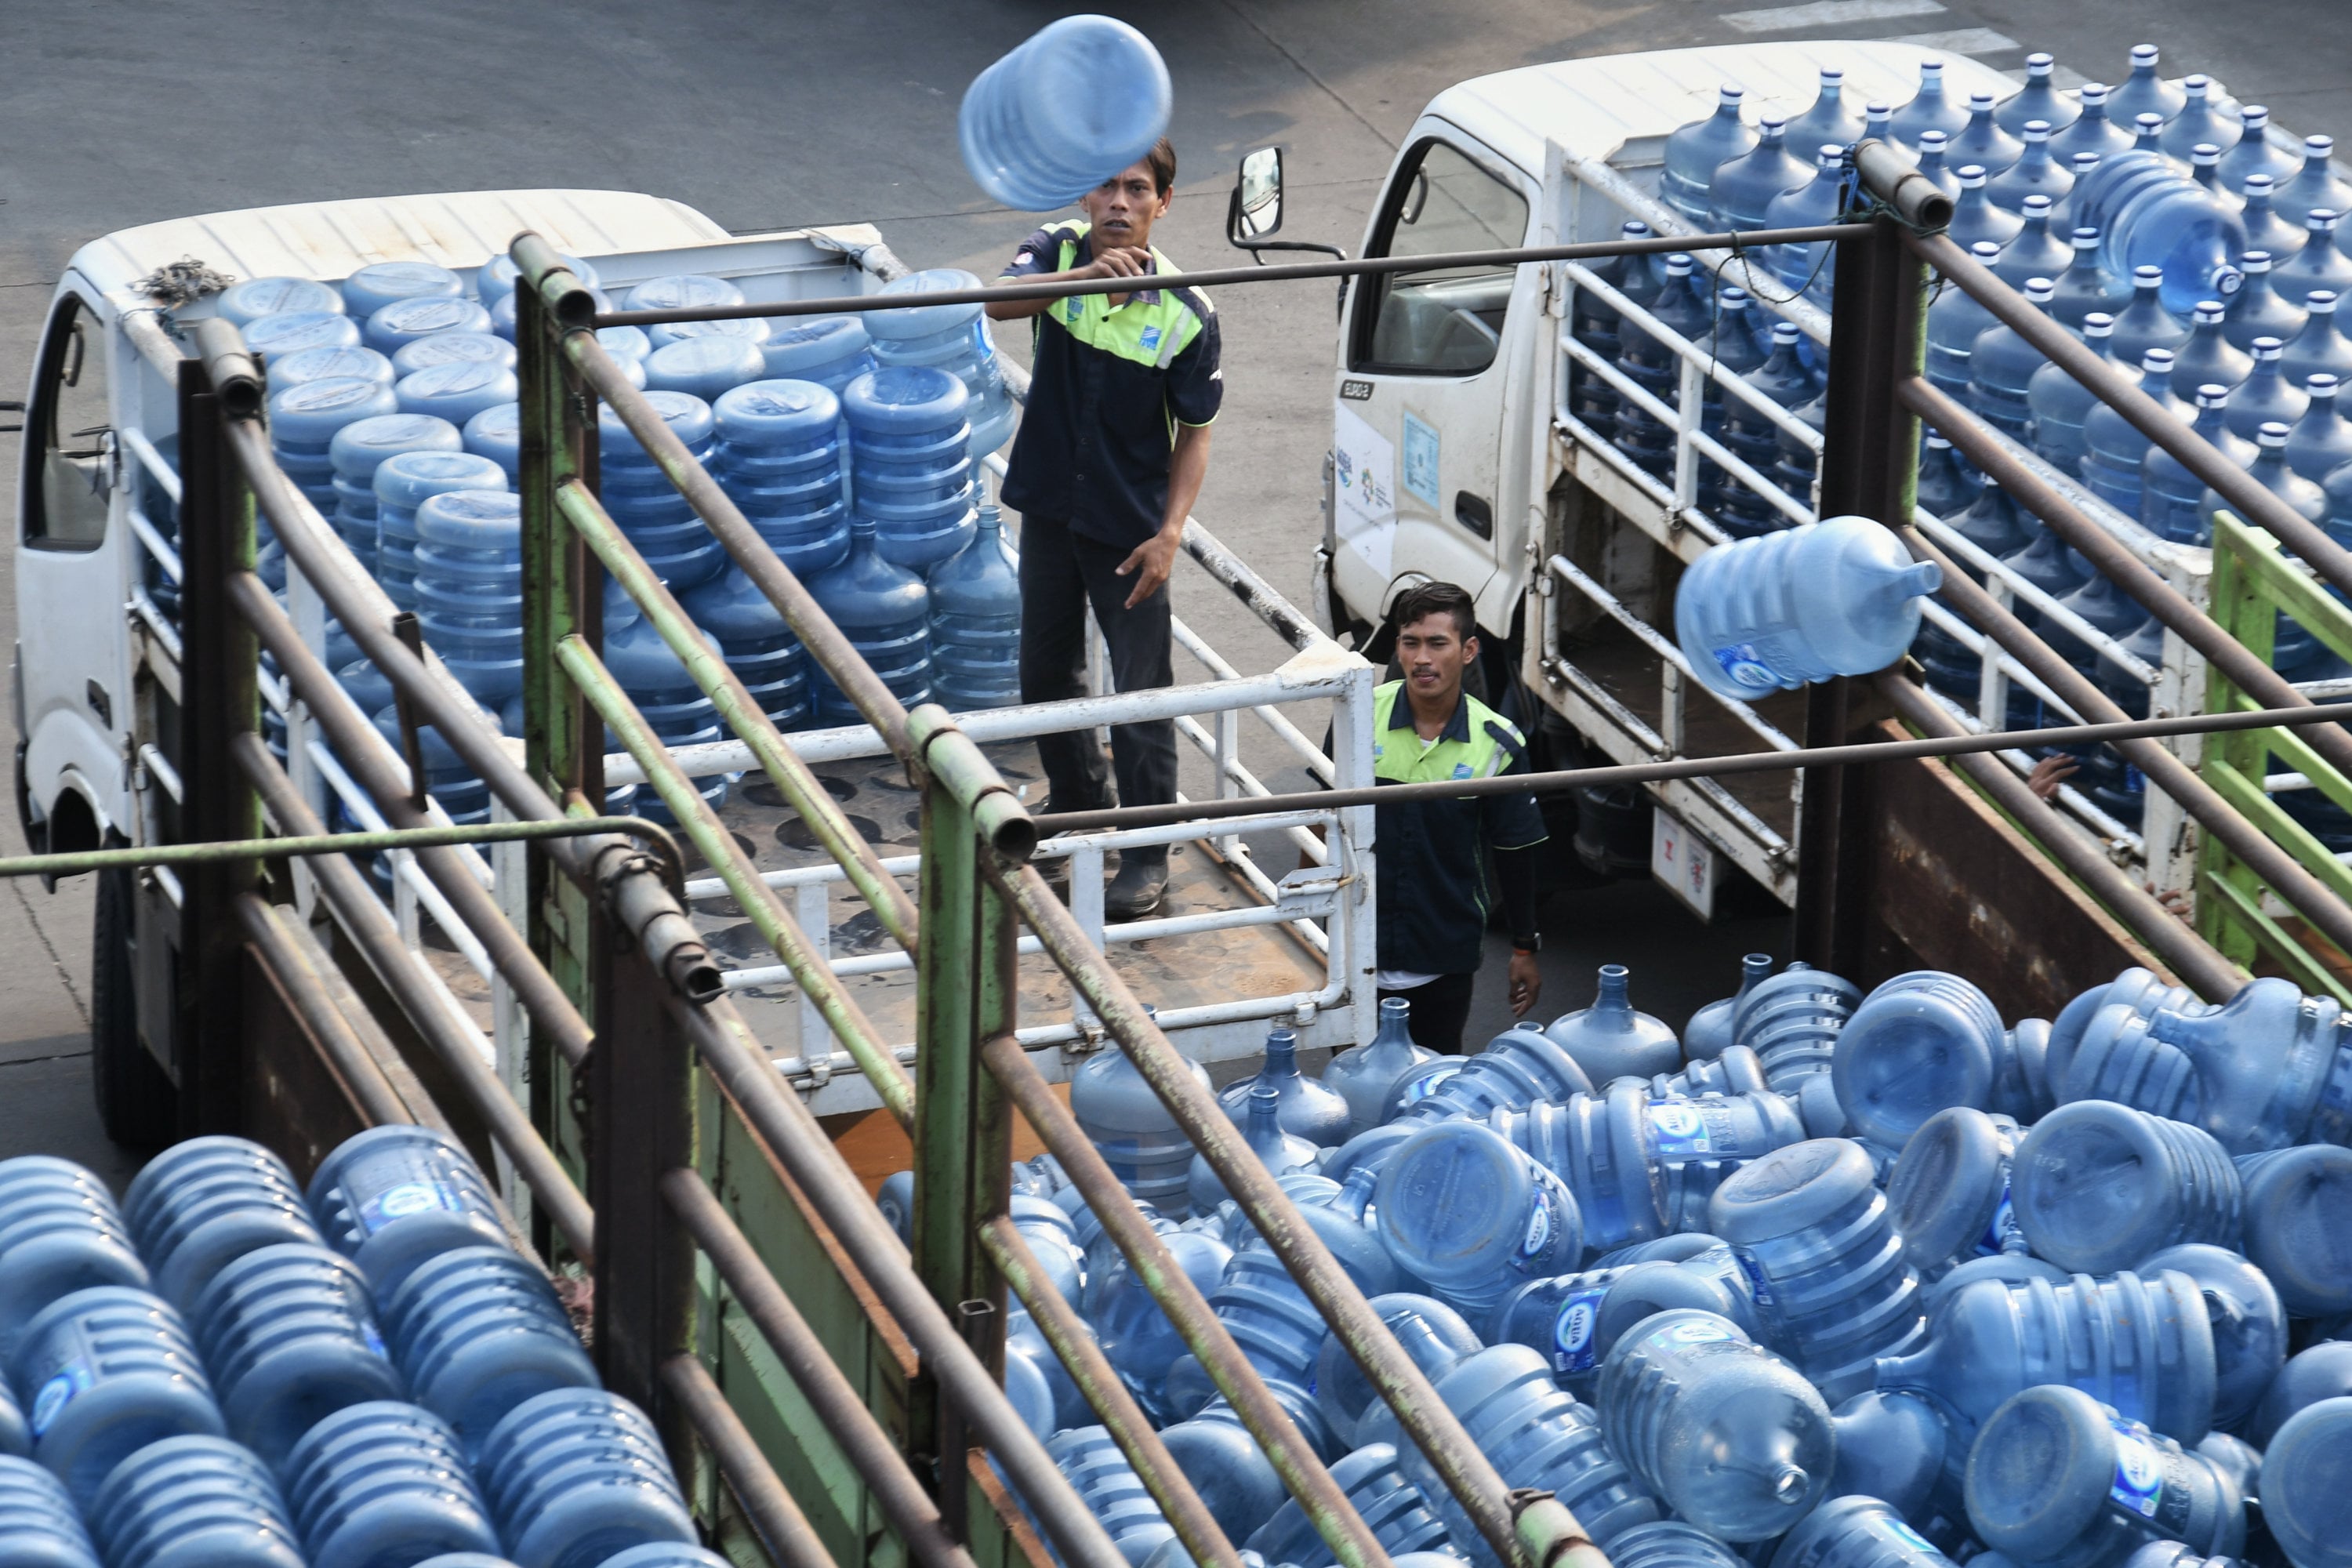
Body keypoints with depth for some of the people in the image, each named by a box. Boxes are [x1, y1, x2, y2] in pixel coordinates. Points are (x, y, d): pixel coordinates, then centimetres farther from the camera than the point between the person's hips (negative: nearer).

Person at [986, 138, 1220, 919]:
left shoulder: (1185, 314, -14)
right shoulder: (1058, 252, -7)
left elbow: (1194, 435, -7)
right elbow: (1002, 302, -29)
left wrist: (1169, 533, -17)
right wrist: (1085, 274, -46)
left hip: (1130, 527, -4)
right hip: (1050, 507, 4)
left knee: (1141, 691, -1)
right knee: (1046, 671, 20)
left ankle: (1148, 856, 10)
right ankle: (1077, 802, 42)